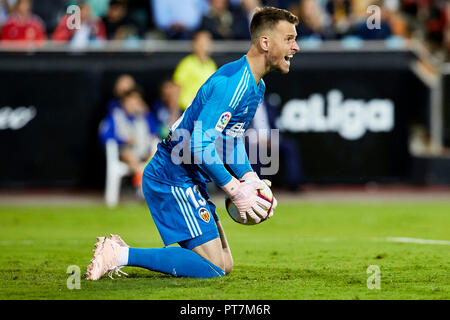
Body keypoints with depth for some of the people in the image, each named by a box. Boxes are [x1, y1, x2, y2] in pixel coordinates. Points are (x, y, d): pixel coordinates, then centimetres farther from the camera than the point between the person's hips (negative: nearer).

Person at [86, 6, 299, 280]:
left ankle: (119, 251, 12)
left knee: (225, 265, 12)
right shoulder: (233, 82, -22)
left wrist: (248, 177, 3)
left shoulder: (257, 86, 11)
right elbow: (200, 146, -28)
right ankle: (120, 255, -11)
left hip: (191, 181, 11)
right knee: (214, 267, -13)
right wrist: (236, 191, -21)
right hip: (173, 178, -11)